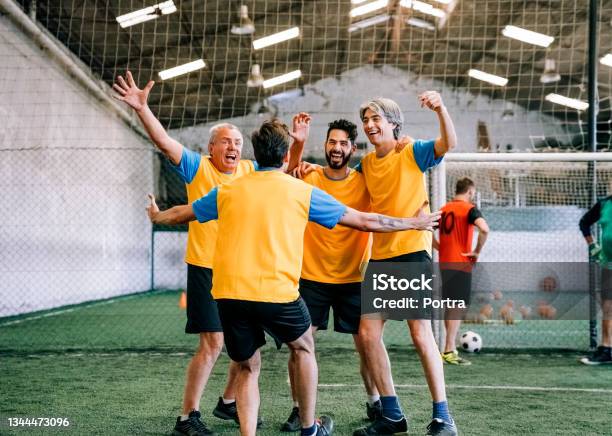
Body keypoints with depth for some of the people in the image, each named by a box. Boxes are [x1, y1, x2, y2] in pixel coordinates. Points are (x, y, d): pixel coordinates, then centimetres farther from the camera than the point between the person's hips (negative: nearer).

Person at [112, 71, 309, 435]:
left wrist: (298, 143, -5)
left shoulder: (250, 171, 8)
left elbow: (286, 170, 14)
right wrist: (142, 109, -27)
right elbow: (164, 141, -14)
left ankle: (229, 402, 31)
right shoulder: (198, 167, -4)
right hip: (206, 269, -6)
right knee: (213, 343, -11)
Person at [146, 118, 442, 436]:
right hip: (277, 292, -2)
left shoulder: (227, 191, 13)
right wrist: (414, 223, 26)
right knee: (304, 348, 25)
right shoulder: (303, 192, 6)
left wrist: (157, 217, 53)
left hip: (227, 293, 2)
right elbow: (364, 221, 12)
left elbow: (182, 213, 30)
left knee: (247, 368, 19)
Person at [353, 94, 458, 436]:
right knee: (368, 333, 2)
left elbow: (449, 143, -20)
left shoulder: (412, 153, -4)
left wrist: (441, 108, -36)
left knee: (421, 335, -9)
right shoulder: (366, 163, 12)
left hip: (413, 253, -6)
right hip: (380, 257, 6)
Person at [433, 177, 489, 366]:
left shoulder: (443, 209, 13)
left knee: (450, 307, 14)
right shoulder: (470, 209, -8)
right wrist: (477, 252, -13)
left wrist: (441, 248, 14)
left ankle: (451, 349, 19)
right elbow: (484, 229, -25)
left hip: (444, 264, 7)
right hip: (461, 264, -7)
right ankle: (449, 352, -11)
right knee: (458, 308, -7)